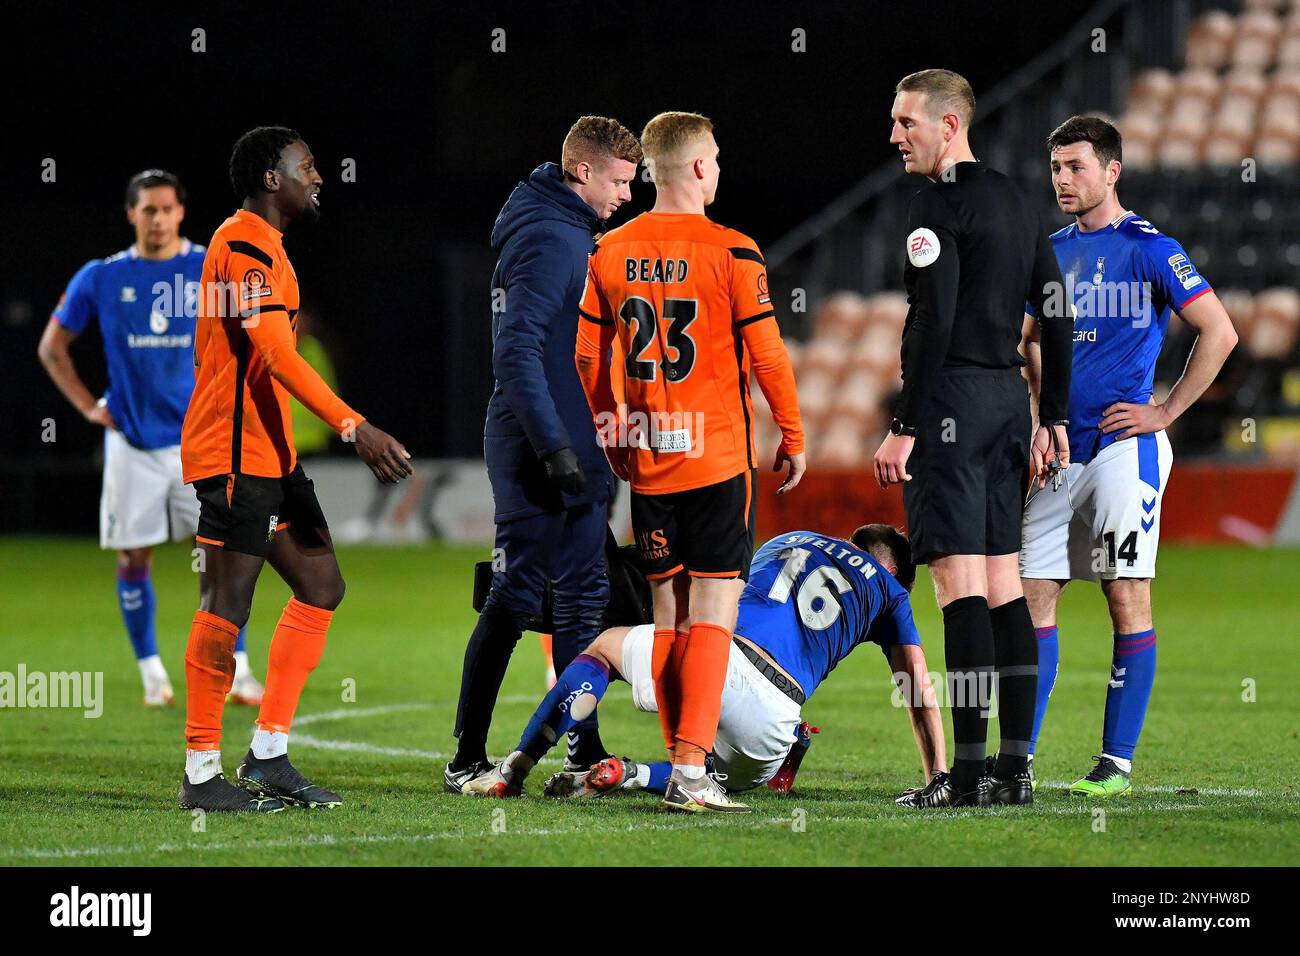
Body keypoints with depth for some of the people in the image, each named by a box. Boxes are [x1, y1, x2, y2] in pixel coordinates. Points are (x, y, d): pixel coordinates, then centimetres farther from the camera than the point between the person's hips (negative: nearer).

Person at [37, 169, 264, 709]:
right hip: (131, 441, 1)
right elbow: (52, 347, 10)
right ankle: (151, 673, 15)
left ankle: (238, 670, 1)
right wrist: (88, 406, 2)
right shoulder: (99, 279, 0)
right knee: (133, 559, 2)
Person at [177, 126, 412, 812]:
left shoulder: (261, 246, 20)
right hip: (236, 454, -11)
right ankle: (202, 776, -5)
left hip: (270, 455, 11)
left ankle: (268, 756, 11)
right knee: (227, 606, -8)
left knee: (321, 586, 9)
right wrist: (355, 429, -28)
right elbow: (277, 357, -23)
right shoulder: (245, 246, -14)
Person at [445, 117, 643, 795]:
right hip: (539, 451, -10)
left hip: (574, 452, 10)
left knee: (583, 595, 11)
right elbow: (517, 350, -23)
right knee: (515, 595, -7)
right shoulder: (551, 240, -15)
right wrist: (554, 446, -25)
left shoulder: (571, 235, 17)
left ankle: (585, 752, 16)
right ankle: (467, 759, -2)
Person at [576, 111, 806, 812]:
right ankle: (692, 772, -13)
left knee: (668, 611, 12)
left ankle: (680, 763, 14)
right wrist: (793, 436, 6)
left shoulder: (611, 253, 4)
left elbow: (588, 355, 10)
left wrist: (611, 435, 23)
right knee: (713, 611, -5)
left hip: (647, 462, 5)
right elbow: (767, 354, -7)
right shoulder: (731, 252, -9)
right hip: (716, 458, -5)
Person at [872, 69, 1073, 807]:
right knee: (1003, 584, 9)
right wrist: (1054, 419, 19)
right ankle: (1016, 768, 9)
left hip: (951, 399, -8)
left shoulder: (938, 204, -10)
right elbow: (1057, 317, 17)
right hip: (1010, 398, 8)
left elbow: (934, 324, -18)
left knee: (961, 584, -10)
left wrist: (904, 427, -17)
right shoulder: (1018, 205, 16)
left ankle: (969, 771, -12)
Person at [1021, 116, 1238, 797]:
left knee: (1127, 599, -5)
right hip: (1057, 453, 6)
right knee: (1031, 596, 3)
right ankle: (1018, 760, 6)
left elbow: (1219, 332, -8)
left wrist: (1164, 413, -8)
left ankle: (1116, 763, -2)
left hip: (1124, 449, -6)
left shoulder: (1149, 249, -5)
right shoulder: (1049, 253, 14)